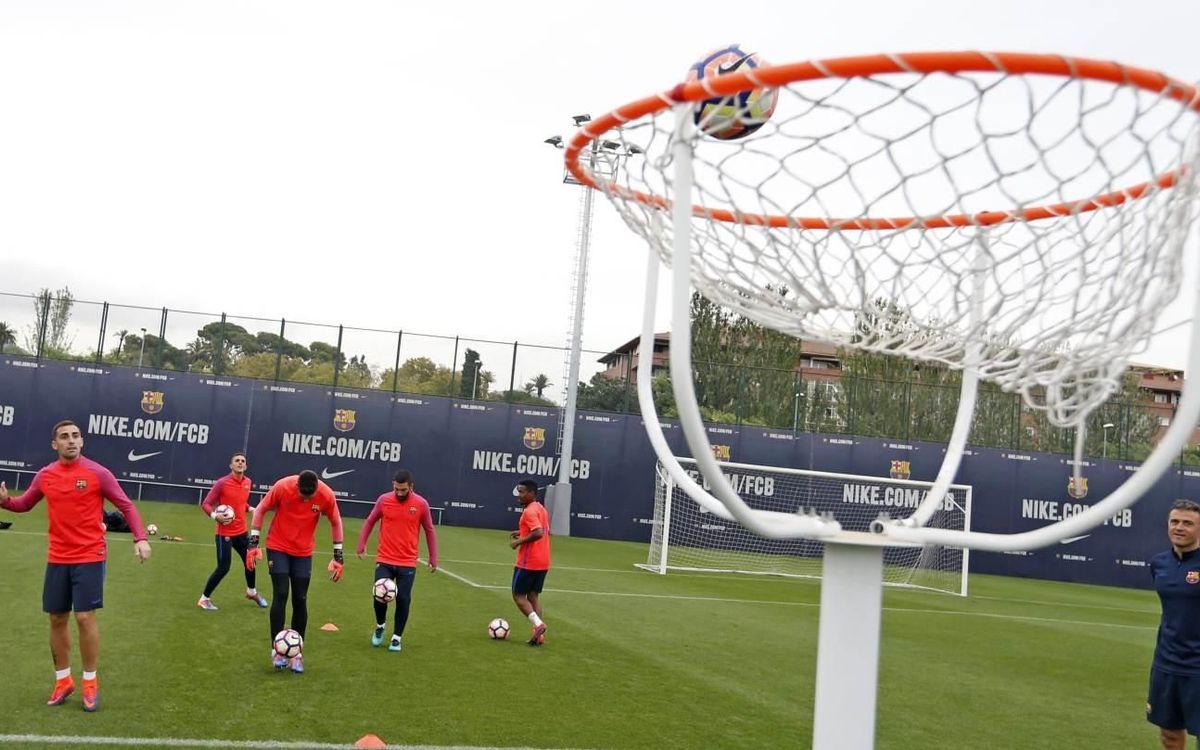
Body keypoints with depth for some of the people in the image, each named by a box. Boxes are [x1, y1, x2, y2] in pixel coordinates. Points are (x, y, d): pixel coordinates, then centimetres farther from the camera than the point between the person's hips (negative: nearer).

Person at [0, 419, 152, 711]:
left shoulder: (98, 473, -9)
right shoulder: (45, 475, 3)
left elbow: (126, 506, -5)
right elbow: (24, 504, 17)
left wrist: (140, 538, -18)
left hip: (90, 557, -4)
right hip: (57, 559, 4)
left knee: (85, 618, -6)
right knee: (57, 619, 8)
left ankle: (90, 683, 9)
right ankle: (63, 681, 23)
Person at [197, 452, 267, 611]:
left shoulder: (247, 482, 4)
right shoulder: (222, 483, -16)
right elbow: (205, 504, -11)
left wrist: (250, 509, 1)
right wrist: (215, 516, -29)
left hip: (241, 531, 7)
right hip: (225, 532, -7)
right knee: (223, 568, -8)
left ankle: (251, 592, 43)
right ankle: (204, 599, 8)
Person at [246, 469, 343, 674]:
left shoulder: (326, 495, -18)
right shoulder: (282, 487, -22)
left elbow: (336, 522, -2)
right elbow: (261, 510, -7)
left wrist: (338, 556, -1)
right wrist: (253, 542, -9)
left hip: (303, 553, 2)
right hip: (278, 548, -2)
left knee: (300, 600, 2)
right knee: (280, 596, -9)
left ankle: (296, 652, 11)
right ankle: (276, 650, 0)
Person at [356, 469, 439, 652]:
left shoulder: (421, 504, -5)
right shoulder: (383, 500, -4)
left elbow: (429, 531, 5)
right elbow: (370, 521, 11)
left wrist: (433, 558, 6)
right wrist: (362, 543, 4)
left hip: (408, 563, 0)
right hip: (384, 560, 1)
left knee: (403, 600, -1)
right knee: (379, 596, -4)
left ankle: (396, 637, 16)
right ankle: (380, 625, 25)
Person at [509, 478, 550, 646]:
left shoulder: (529, 511, -16)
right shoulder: (541, 509, 13)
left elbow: (538, 533, -28)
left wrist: (519, 541, -18)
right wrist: (522, 532, 17)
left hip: (528, 563, -9)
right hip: (543, 563, 9)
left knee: (518, 595, 2)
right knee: (533, 596, 13)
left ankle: (538, 624, -12)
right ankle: (540, 634, 7)